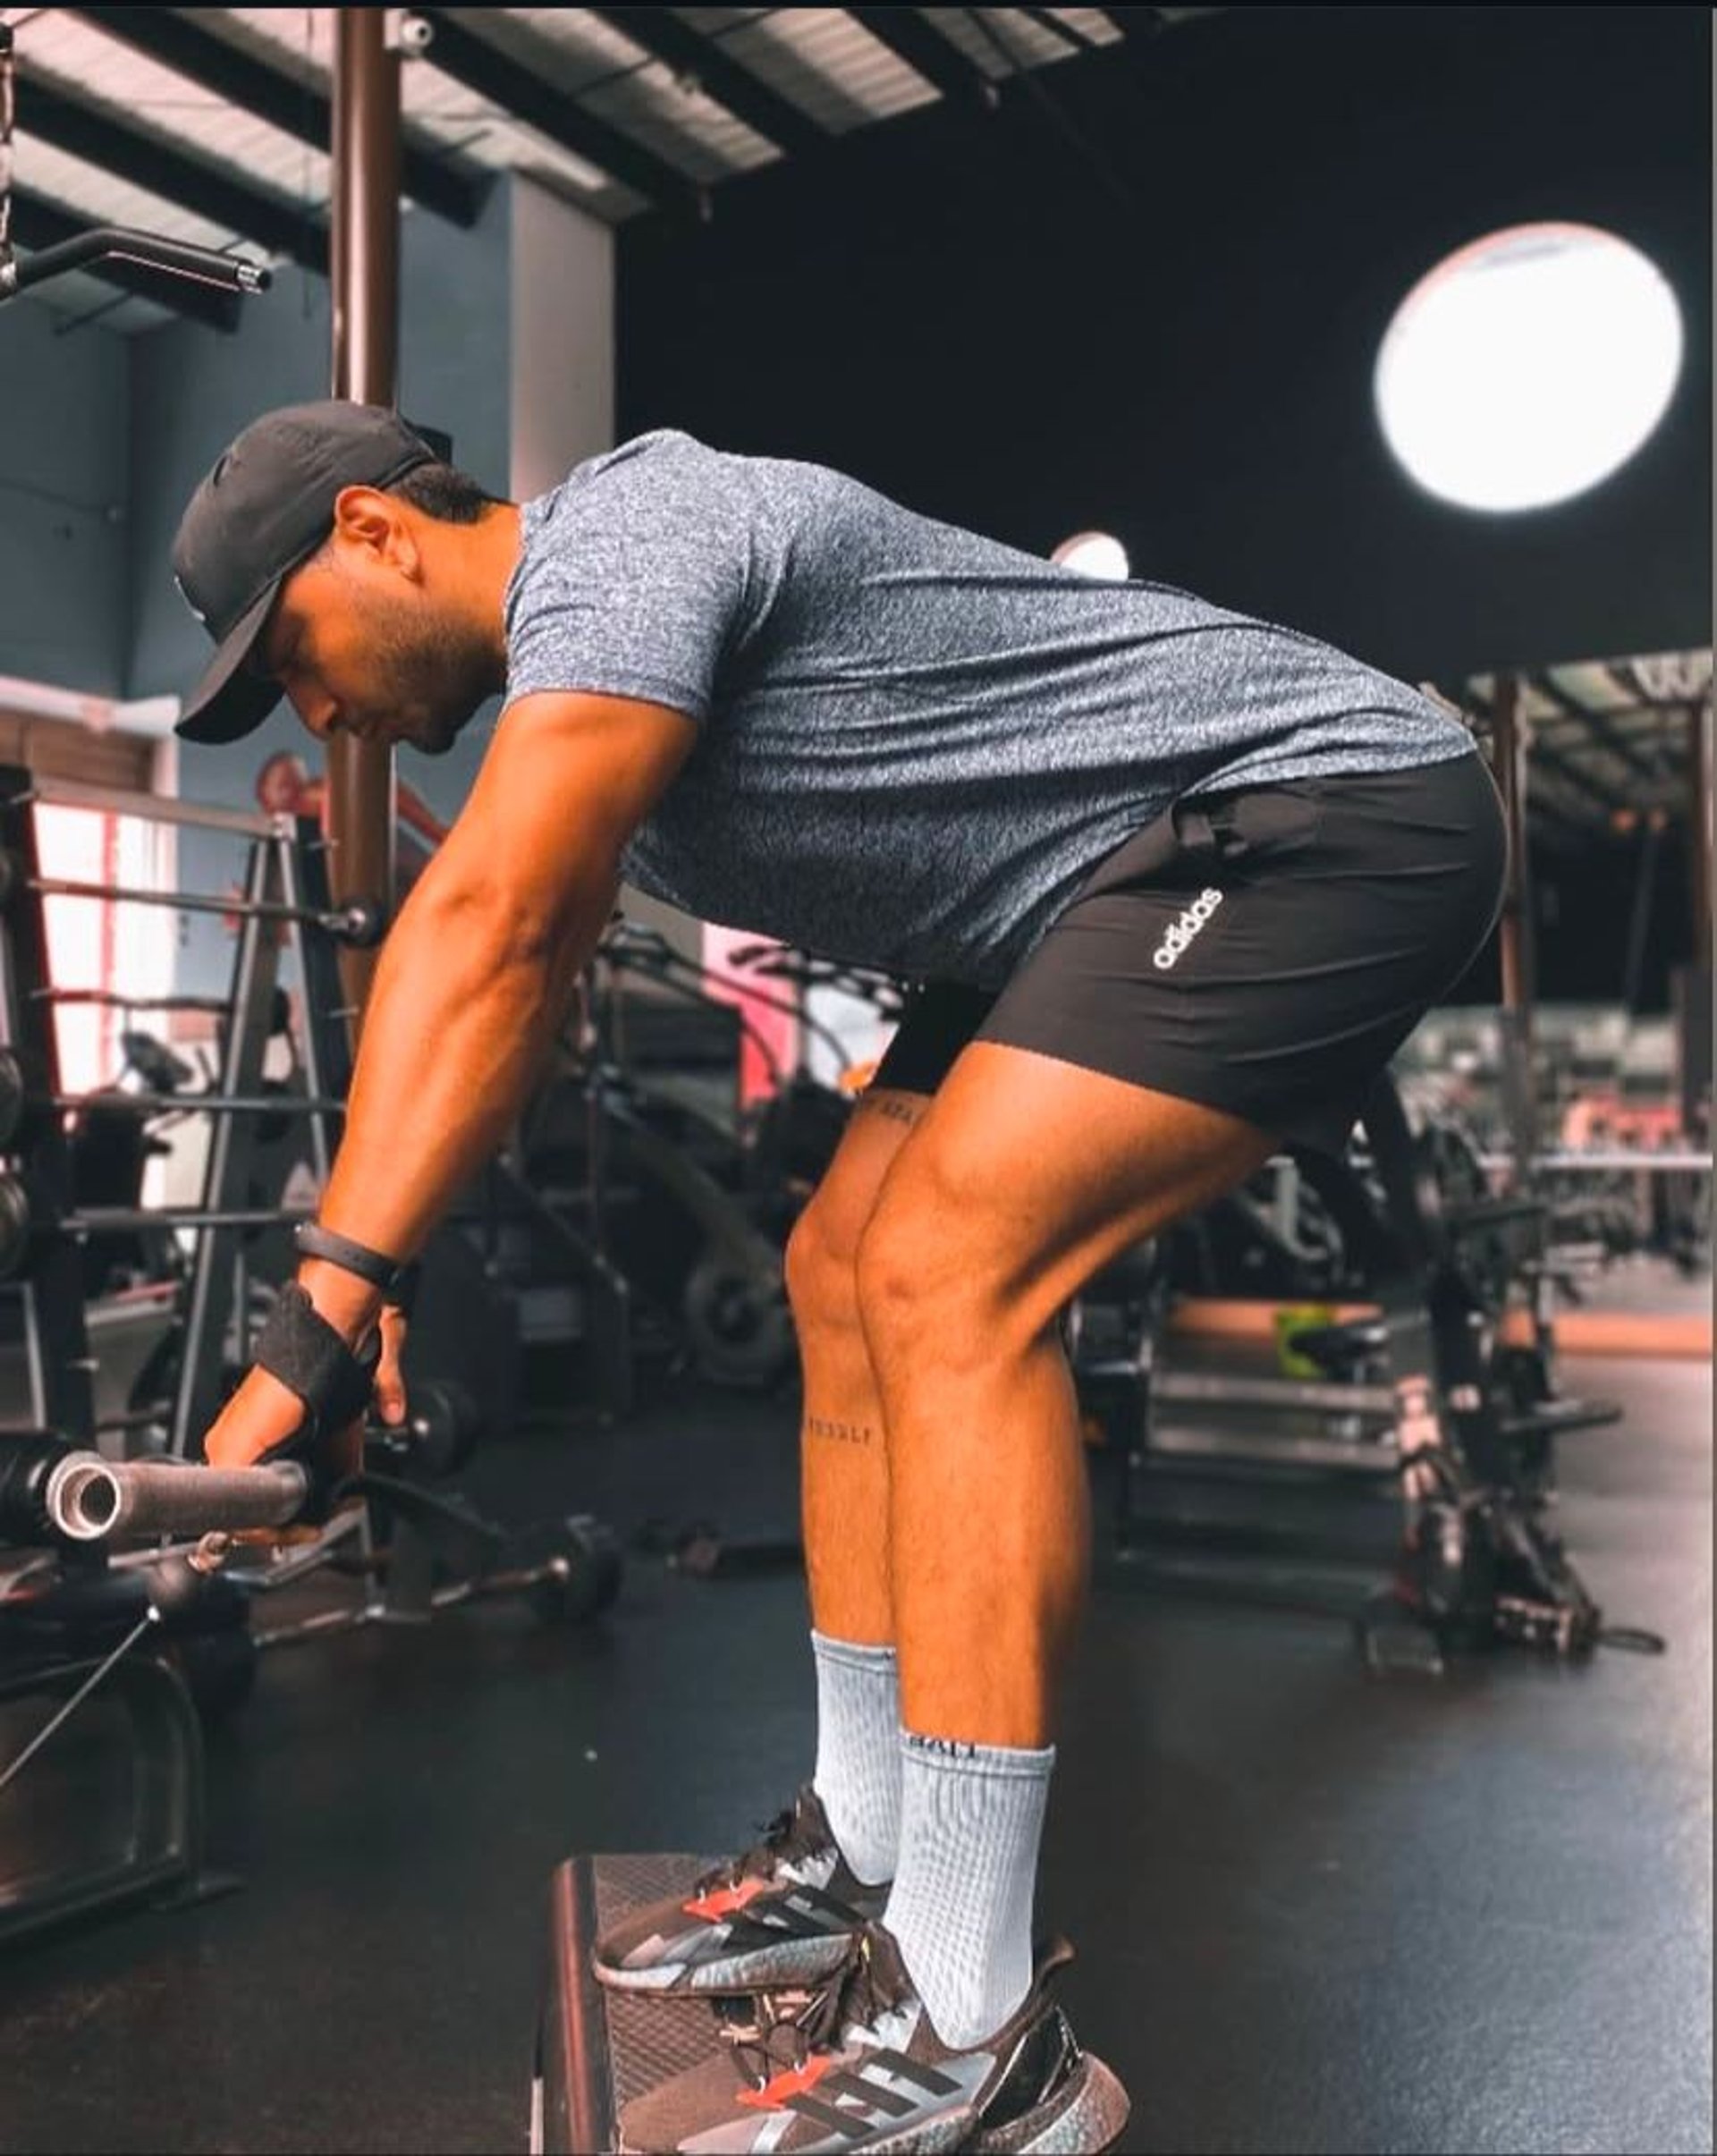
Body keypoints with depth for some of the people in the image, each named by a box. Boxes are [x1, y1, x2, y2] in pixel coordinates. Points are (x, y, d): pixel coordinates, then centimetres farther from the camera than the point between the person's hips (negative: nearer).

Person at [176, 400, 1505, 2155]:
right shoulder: (571, 666, 14)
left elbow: (489, 929, -30)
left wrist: (319, 1323, -31)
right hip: (1145, 874, 10)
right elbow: (525, 960, 16)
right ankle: (864, 1862, 16)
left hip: (1328, 808, -10)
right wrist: (397, 1287, 14)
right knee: (847, 1277, 6)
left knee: (949, 1279, -24)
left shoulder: (617, 540, -17)